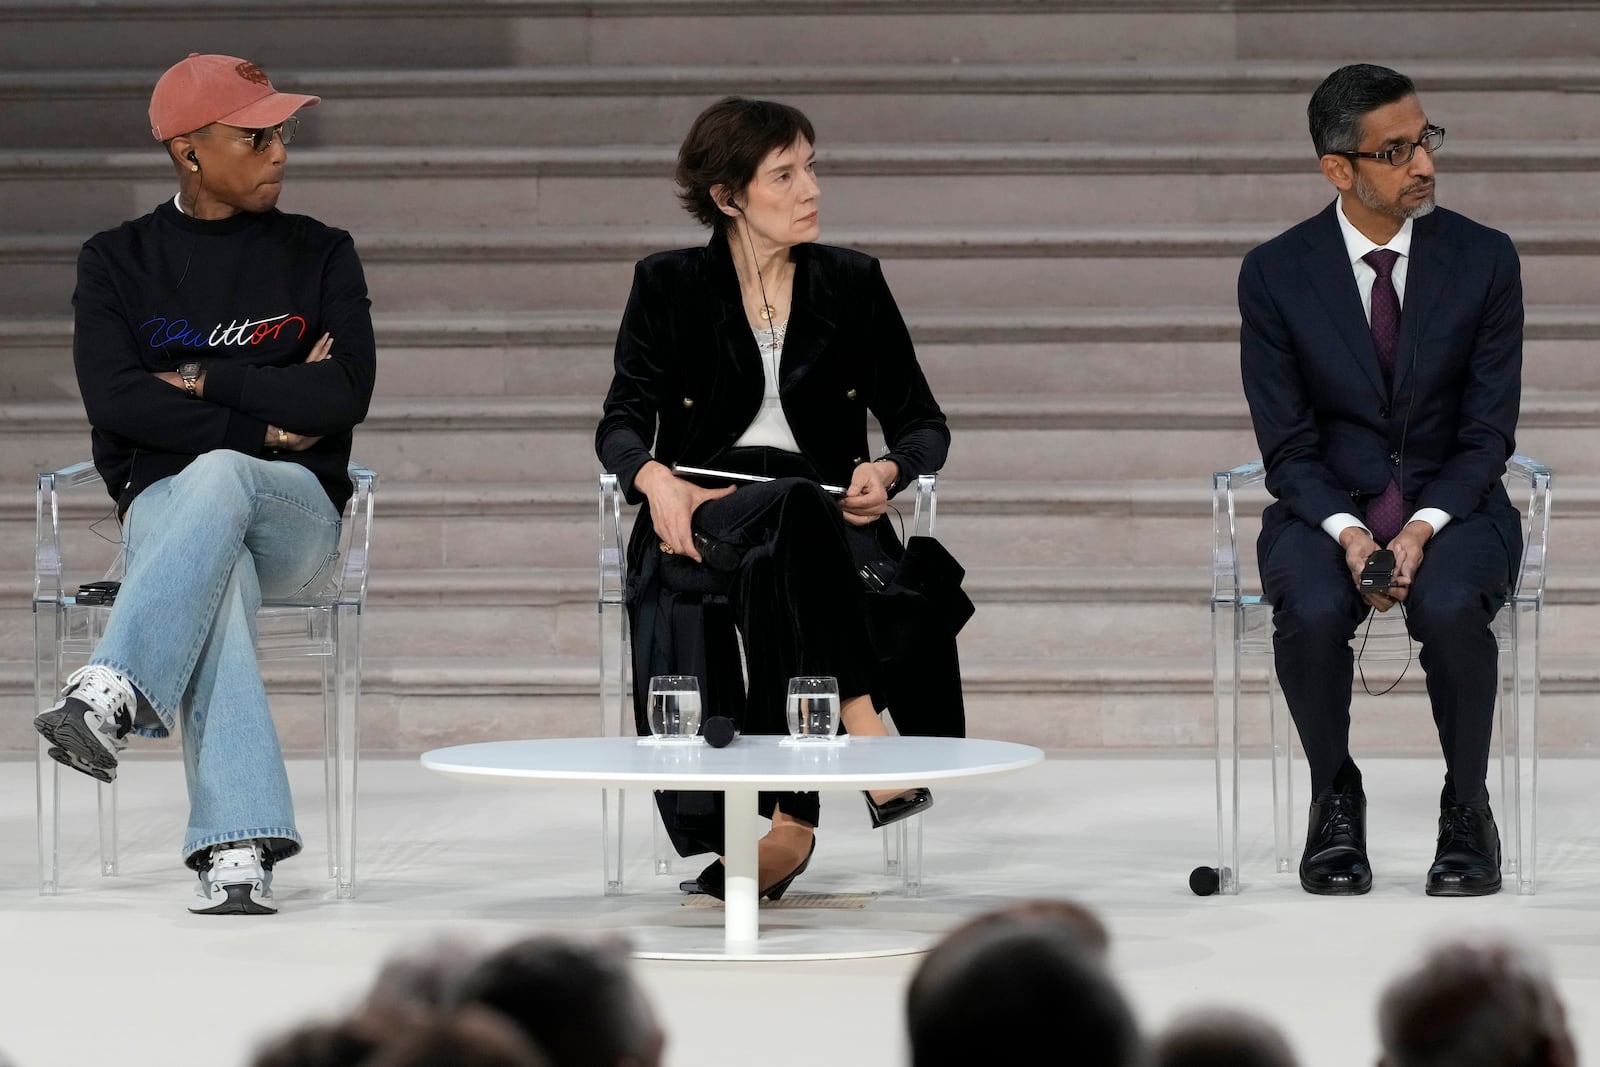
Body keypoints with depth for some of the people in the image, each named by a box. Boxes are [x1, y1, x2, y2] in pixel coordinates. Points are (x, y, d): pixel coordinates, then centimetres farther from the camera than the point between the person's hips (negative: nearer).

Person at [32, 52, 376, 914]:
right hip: (161, 507, 0)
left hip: (296, 511, 0)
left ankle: (112, 697, -53)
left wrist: (202, 380, -6)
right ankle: (237, 852, -53)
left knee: (218, 478, -38)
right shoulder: (118, 262, 10)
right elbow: (114, 400, -7)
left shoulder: (320, 255, 11)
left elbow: (346, 393, -4)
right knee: (218, 577, -39)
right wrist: (264, 423, -11)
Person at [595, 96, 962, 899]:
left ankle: (790, 817, -40)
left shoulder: (853, 284, 14)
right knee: (792, 510, -37)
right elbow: (622, 422, 1)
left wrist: (887, 470, -10)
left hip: (825, 508, 2)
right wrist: (655, 478, -23)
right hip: (705, 506, -2)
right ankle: (859, 726, -47)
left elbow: (922, 424, 14)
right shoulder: (669, 287, 10)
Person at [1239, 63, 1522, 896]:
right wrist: (1348, 532, -22)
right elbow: (1287, 444, -3)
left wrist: (1424, 527, -20)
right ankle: (1334, 798, -5)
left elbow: (1488, 431, -3)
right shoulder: (1275, 274, -4)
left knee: (1449, 607, -34)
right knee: (1312, 613, -33)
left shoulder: (1483, 259, -3)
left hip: (1452, 502, 0)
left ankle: (1466, 808, -10)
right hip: (1327, 506, 0)